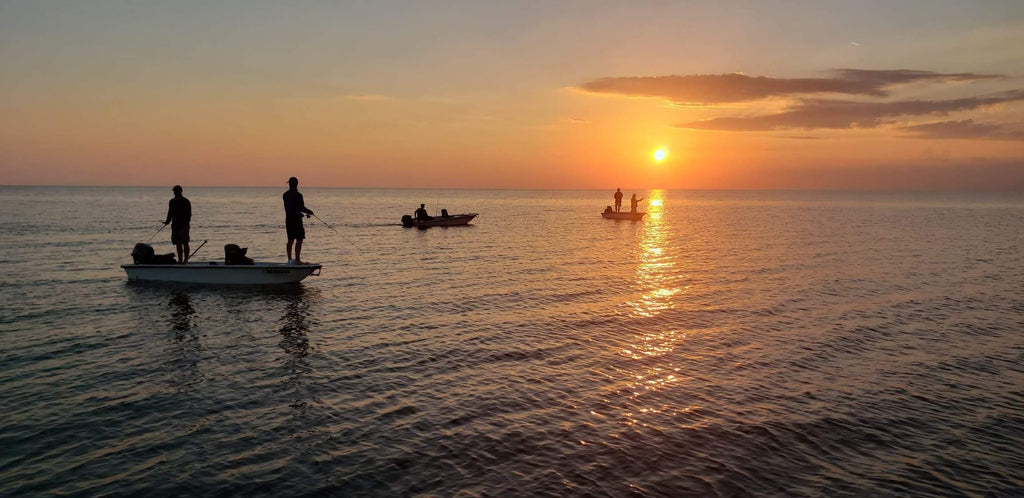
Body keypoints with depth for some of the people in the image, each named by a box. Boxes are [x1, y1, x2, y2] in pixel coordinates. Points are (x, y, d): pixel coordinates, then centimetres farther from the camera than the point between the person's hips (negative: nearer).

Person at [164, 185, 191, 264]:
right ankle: (180, 259, 12)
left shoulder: (186, 202, -5)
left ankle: (186, 259, -1)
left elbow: (189, 214, -8)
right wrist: (167, 221, 4)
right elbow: (170, 213, 19)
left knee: (185, 243, -4)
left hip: (184, 226, -6)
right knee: (178, 244, 7)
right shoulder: (172, 201, 12)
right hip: (175, 225, 6)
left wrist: (186, 224, -17)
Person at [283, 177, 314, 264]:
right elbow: (302, 208, -15)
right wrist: (310, 212, 5)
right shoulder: (298, 195, -13)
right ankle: (297, 259, -8)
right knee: (299, 240, -4)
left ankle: (289, 259, 16)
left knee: (290, 240, 13)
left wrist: (303, 214, 24)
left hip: (288, 219, 7)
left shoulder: (285, 195, 8)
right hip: (296, 220, -7)